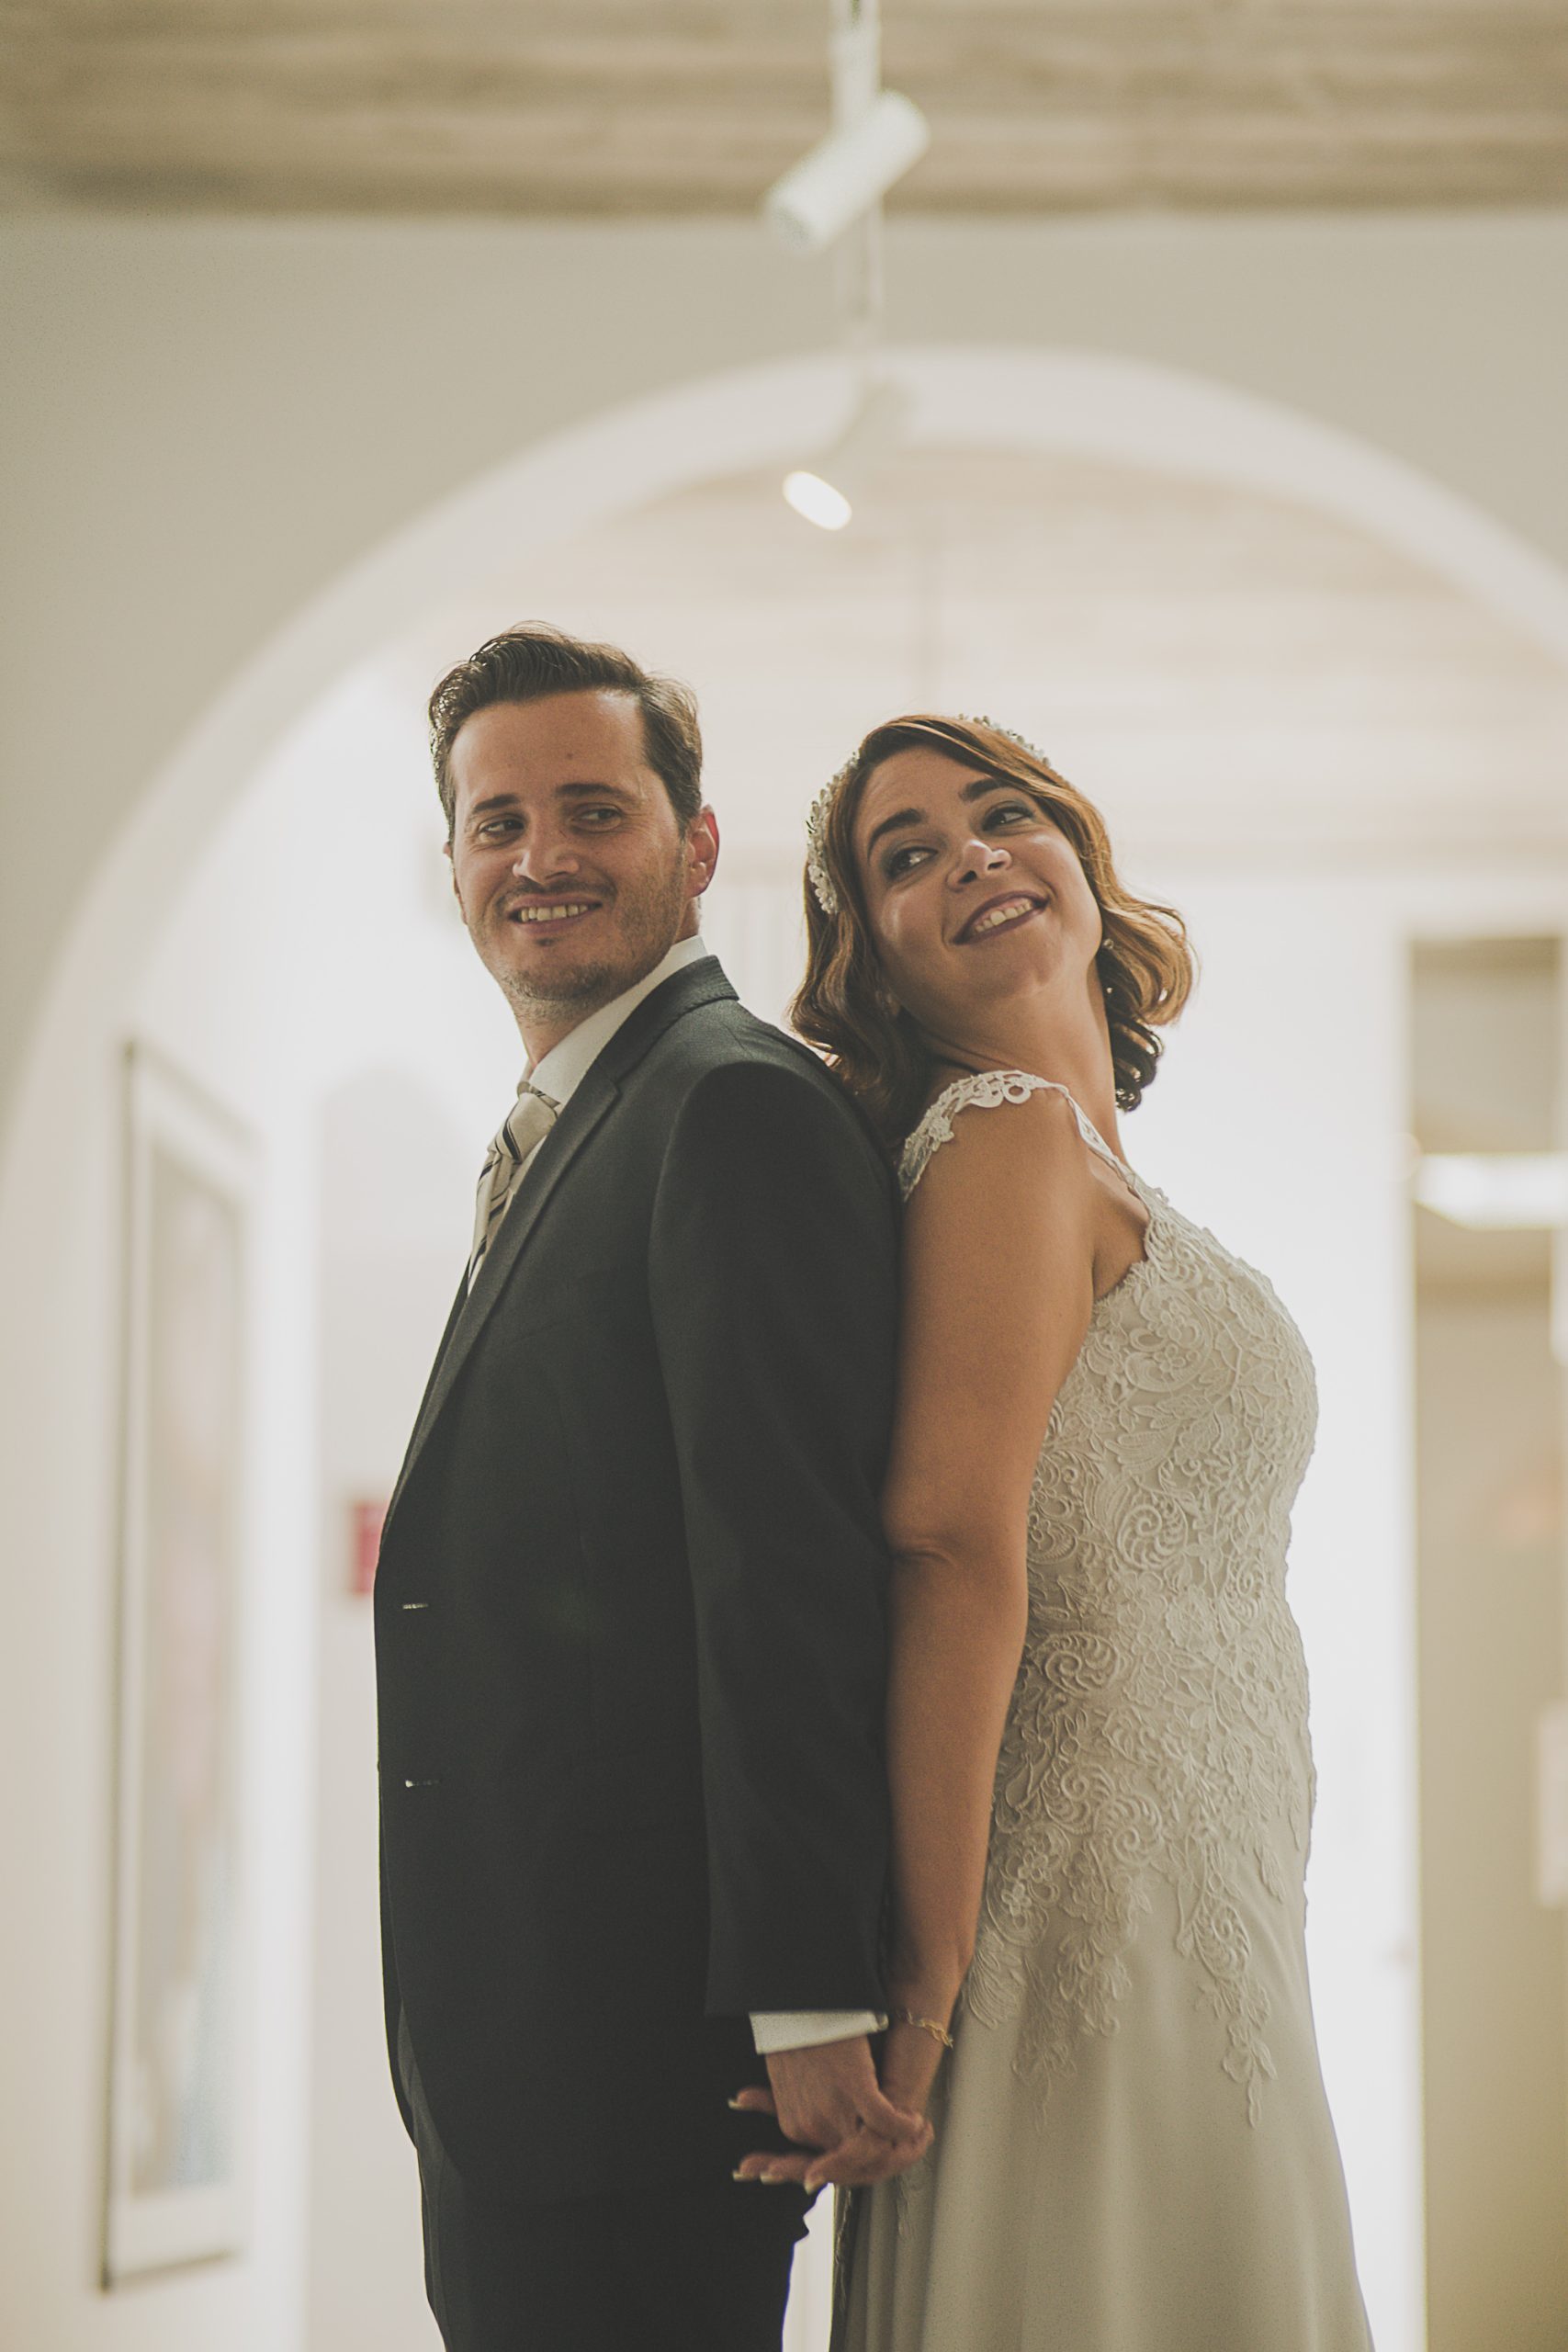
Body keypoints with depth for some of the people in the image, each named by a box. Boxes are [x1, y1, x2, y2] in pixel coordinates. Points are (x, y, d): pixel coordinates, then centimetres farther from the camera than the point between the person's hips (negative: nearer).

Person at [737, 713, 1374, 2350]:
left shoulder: (1073, 1162, 19)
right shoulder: (1009, 1136, -9)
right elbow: (956, 1546, -20)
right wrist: (927, 1979, -25)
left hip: (1190, 1937, 9)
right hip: (1118, 1930, -9)